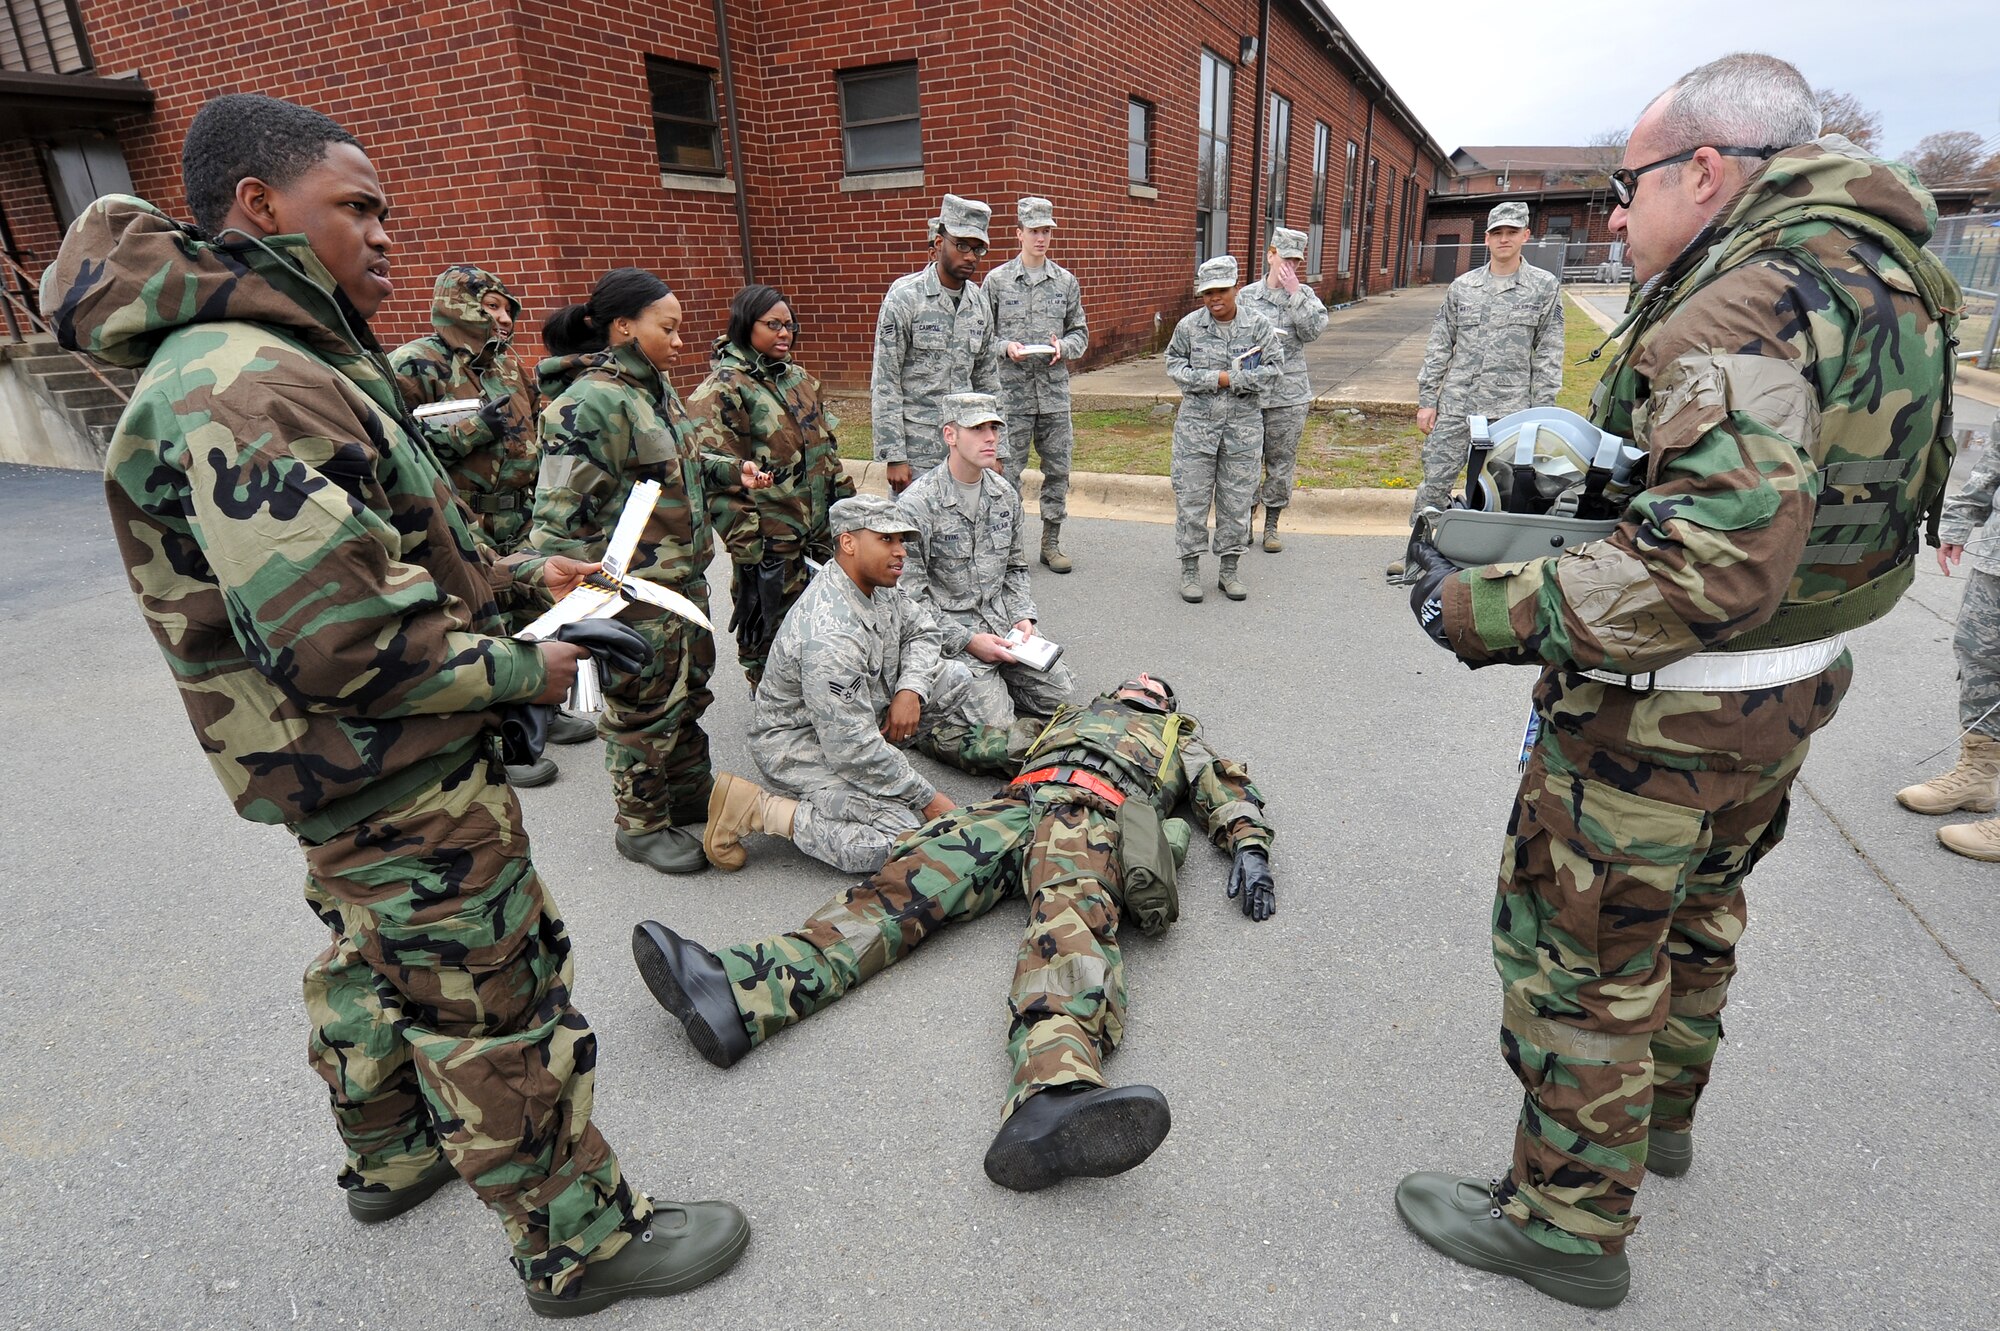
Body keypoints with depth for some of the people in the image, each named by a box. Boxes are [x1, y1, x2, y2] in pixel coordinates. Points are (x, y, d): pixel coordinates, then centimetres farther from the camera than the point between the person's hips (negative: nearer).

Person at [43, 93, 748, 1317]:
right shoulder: (243, 392, -25)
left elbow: (390, 556, 19)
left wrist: (511, 579, 8)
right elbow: (344, 646, -30)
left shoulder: (284, 361, 11)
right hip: (397, 785, -11)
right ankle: (583, 1243, 23)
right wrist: (523, 671, -18)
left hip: (364, 772, 11)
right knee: (497, 1009, 3)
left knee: (380, 963, 27)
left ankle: (391, 1155, 51)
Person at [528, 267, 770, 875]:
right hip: (634, 593, -9)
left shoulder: (654, 386, 9)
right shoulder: (590, 403, -19)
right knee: (644, 709, 5)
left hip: (684, 577, 9)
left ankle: (693, 801, 38)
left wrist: (732, 472, 10)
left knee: (689, 693, 20)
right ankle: (642, 827, 25)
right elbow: (560, 514, -21)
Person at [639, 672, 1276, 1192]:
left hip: (1093, 811, -3)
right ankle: (739, 991, -41)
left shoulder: (1182, 737, 40)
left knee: (1073, 911, -38)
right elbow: (985, 749, 44)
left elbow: (1230, 791, 25)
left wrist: (1250, 847, 8)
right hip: (1012, 805, 4)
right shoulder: (1074, 715, 46)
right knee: (908, 880, -23)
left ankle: (1052, 1097, -68)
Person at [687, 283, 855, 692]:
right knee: (767, 629, 5)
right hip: (769, 541, -7)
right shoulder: (722, 390, -11)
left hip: (817, 531, 7)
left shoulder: (799, 378, 14)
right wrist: (747, 543, -19)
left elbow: (827, 448, 21)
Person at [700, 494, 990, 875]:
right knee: (899, 836, -26)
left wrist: (910, 690, -11)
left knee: (954, 678, 1)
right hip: (802, 744, -9)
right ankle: (757, 809, -14)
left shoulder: (878, 584, -4)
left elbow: (923, 631, 11)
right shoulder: (830, 636, -32)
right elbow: (852, 750, -30)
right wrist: (928, 797, -21)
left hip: (859, 720, 9)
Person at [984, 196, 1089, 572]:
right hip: (1012, 393, -3)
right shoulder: (997, 280, 1)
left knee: (1058, 470, 8)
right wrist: (1006, 346, -16)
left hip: (1055, 394, 3)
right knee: (1008, 471, 1)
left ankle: (1051, 544, 21)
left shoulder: (1066, 281, 8)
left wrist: (1064, 346, -10)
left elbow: (1081, 332, 12)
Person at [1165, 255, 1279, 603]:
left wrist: (1232, 379, -15)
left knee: (1237, 499, 6)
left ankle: (1229, 569, 20)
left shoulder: (1258, 325, 0)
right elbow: (1175, 368, -2)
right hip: (1196, 423, 0)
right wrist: (1215, 378, -13)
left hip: (1243, 426, 1)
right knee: (1191, 497, 2)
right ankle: (1190, 569, 15)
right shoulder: (1188, 326, 0)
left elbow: (1271, 370, -3)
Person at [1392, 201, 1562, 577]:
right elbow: (1438, 349, 8)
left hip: (1510, 412, -1)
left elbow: (1548, 357, 1)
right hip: (1455, 408, 2)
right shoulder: (1462, 287, 8)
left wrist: (1541, 414, -4)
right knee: (1434, 483, 3)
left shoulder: (1545, 287, 3)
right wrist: (1426, 401, 3)